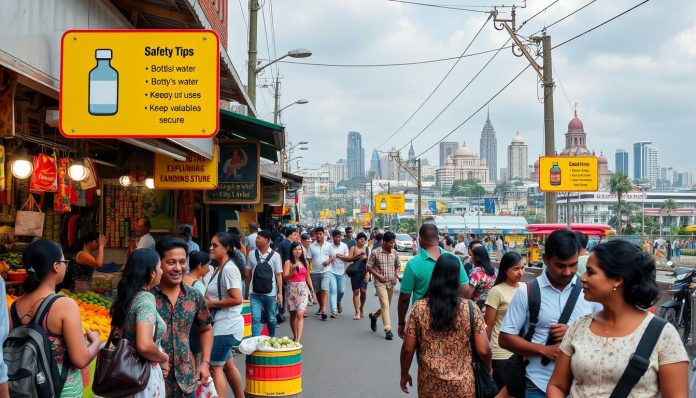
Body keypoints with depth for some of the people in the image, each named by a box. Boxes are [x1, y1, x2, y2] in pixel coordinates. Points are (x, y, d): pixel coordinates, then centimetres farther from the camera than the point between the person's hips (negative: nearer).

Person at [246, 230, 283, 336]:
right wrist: (247, 290, 9)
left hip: (270, 293, -1)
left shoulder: (275, 256, -3)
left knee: (271, 319, 14)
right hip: (255, 293, 1)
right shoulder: (252, 254, 2)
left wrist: (280, 292, -5)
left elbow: (278, 275, -2)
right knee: (255, 319, -6)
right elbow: (248, 273, 8)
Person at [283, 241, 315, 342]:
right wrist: (292, 271, -27)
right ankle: (295, 337, 27)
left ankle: (298, 339, -19)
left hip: (303, 290, 1)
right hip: (292, 290, -1)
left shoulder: (304, 262, 9)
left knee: (300, 314, -13)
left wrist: (312, 290, 18)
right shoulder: (288, 262, -2)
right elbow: (285, 277, -10)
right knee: (293, 315, 11)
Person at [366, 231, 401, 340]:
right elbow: (369, 267, -4)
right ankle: (388, 329, -12)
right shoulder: (375, 252, -9)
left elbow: (398, 265, 15)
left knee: (386, 305, 14)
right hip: (380, 283, -5)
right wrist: (378, 275, -14)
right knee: (385, 305, -14)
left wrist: (396, 275, -2)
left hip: (391, 283, 5)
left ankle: (374, 316, 43)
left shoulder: (394, 252, 3)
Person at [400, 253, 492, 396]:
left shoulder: (419, 307, -8)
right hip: (463, 385, 0)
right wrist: (488, 369, 11)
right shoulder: (470, 308, -9)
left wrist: (404, 374, 11)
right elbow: (484, 351, -9)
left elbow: (407, 349, -5)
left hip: (430, 384, 0)